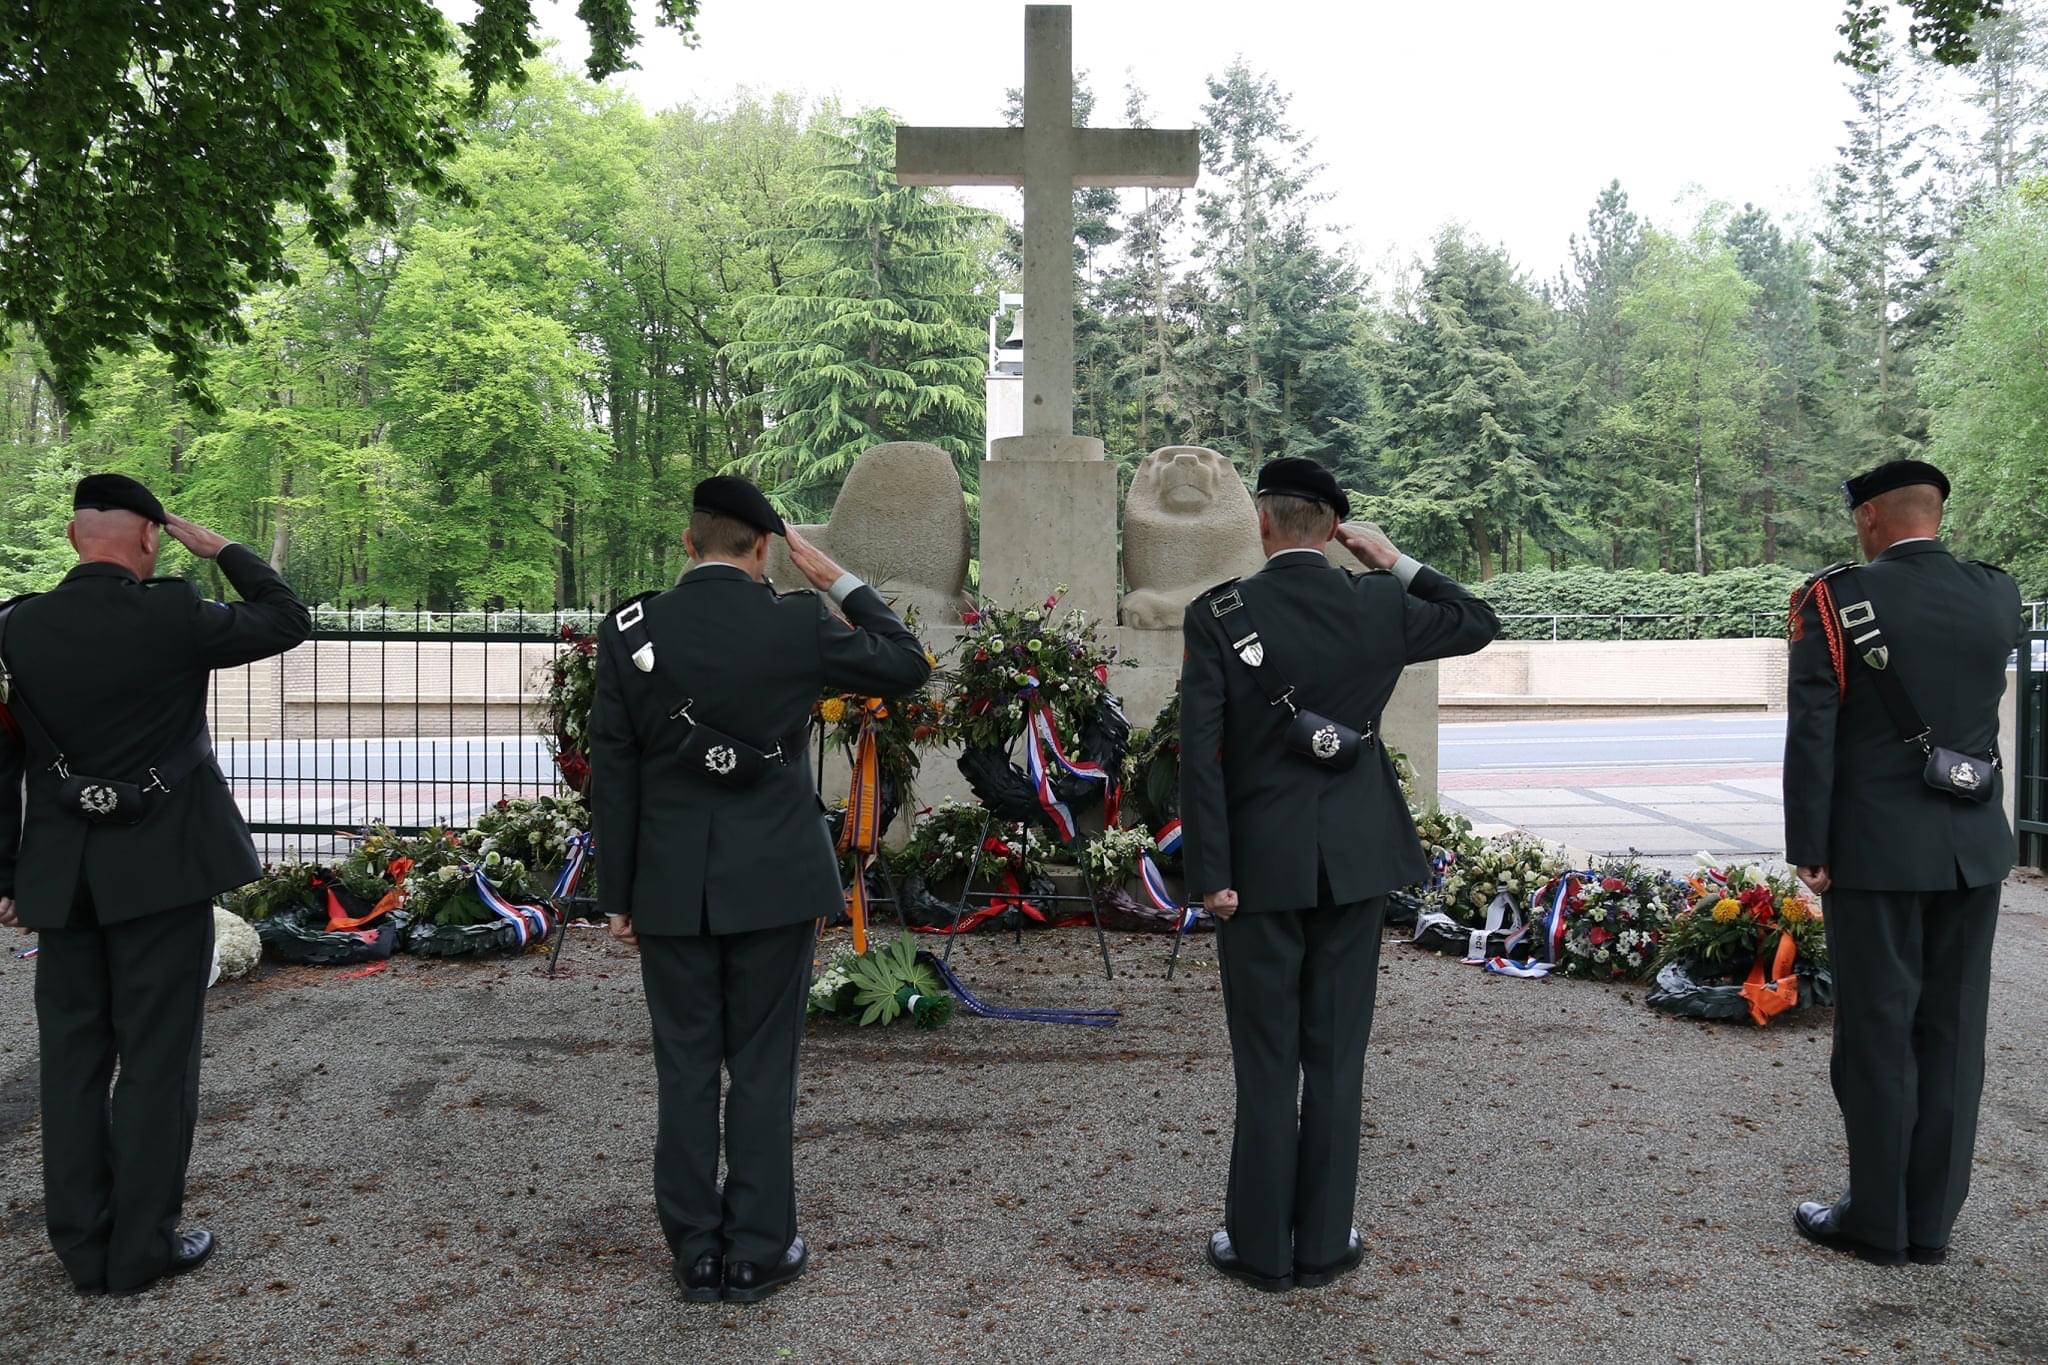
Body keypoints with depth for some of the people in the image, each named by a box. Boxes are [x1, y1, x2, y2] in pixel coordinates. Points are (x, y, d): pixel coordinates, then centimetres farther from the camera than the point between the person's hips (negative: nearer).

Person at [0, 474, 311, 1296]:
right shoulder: (171, 616, -13)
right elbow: (289, 622, 1)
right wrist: (221, 550, 8)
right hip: (160, 869, -4)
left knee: (72, 1059, 13)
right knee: (157, 1058, 5)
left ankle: (83, 1248, 22)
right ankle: (142, 1248, 11)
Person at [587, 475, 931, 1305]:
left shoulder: (630, 630, -3)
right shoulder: (798, 624, -8)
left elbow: (613, 772, 0)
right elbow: (908, 666, 7)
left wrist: (616, 894, 7)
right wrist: (834, 577, 9)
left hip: (671, 887, 1)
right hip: (774, 884, -1)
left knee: (685, 1069, 10)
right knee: (763, 1068, 8)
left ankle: (696, 1254, 19)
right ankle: (757, 1252, 16)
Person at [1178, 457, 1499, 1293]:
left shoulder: (1217, 615, -9)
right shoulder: (1378, 607, -3)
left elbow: (1199, 752, -13)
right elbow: (1479, 624, 16)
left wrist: (1211, 874, -8)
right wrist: (1396, 562, 12)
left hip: (1259, 865, -2)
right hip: (1354, 861, 2)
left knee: (1266, 1062, 8)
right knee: (1336, 1057, 11)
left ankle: (1261, 1248, 19)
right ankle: (1323, 1245, 21)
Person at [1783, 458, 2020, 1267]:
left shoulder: (1837, 600, -11)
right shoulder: (1999, 595, 3)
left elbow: (1811, 735, -13)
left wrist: (1808, 851, -7)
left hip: (1877, 852, -4)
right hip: (1974, 850, 5)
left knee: (1878, 1034, 4)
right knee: (1952, 1033, 11)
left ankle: (1880, 1222, 14)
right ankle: (1932, 1221, 21)